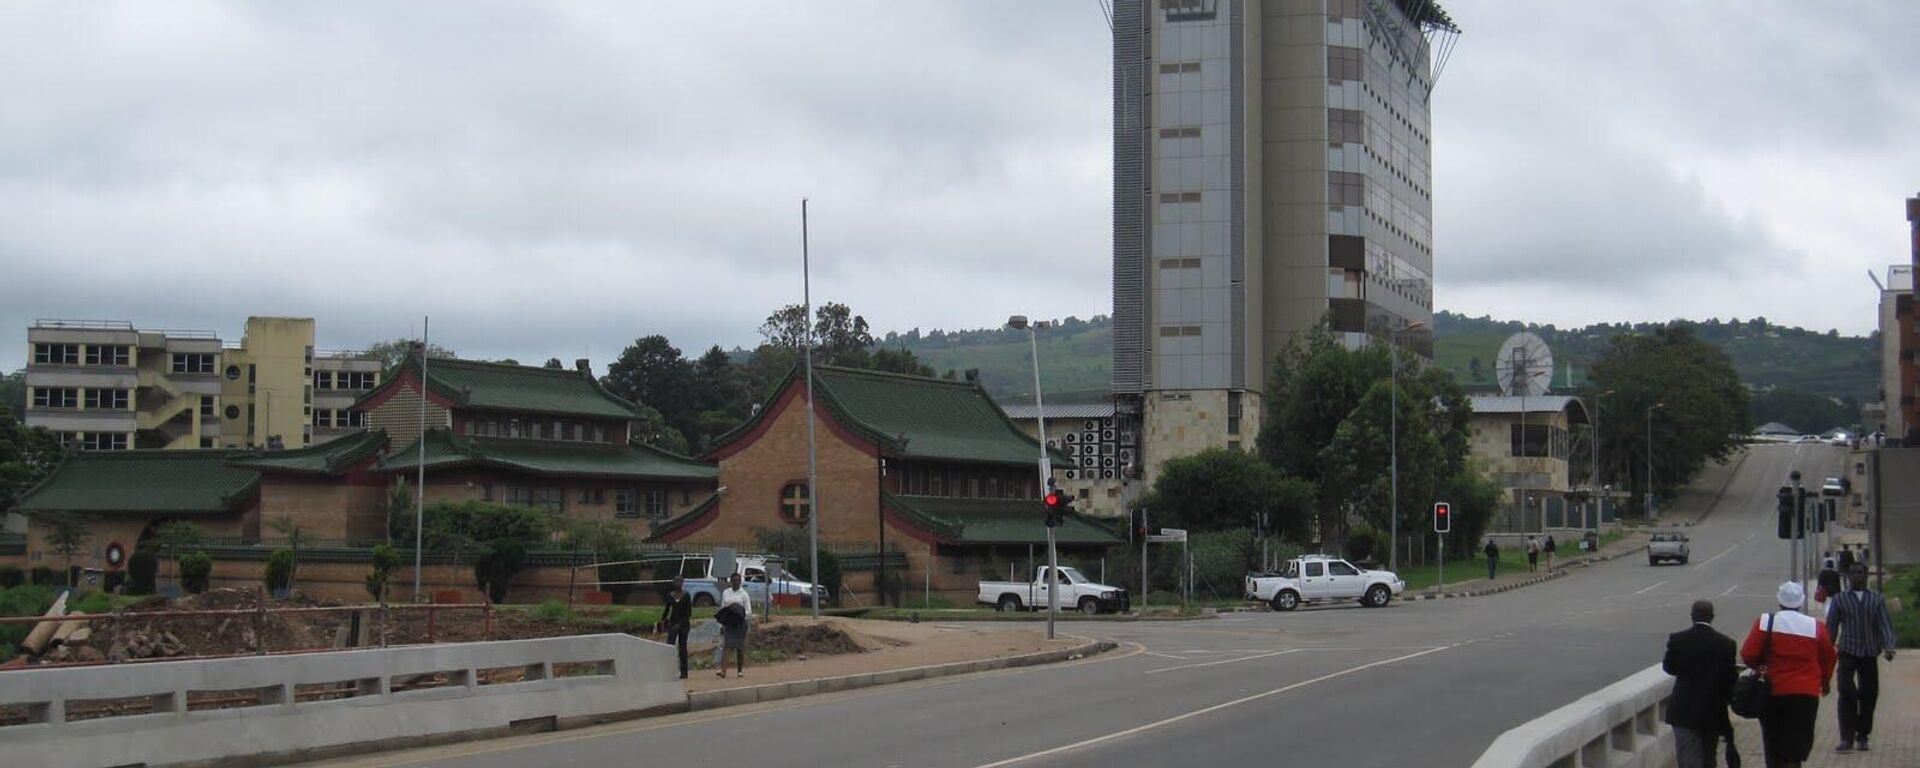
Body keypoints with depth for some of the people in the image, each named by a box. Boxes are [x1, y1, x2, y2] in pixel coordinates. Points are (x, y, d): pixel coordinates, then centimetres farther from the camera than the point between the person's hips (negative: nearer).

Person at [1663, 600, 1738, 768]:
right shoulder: (1726, 643, -9)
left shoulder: (1677, 639, -10)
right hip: (1714, 713, 2)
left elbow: (1669, 667, 2)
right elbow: (1730, 677, -5)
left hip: (1685, 712, -2)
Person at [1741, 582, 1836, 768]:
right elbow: (1828, 659, 11)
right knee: (1794, 750, 0)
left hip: (1772, 692, 0)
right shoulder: (1816, 627, 0)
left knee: (1773, 747, 15)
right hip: (1806, 695, 0)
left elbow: (1748, 655, -10)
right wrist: (1825, 682, 29)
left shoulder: (1765, 622, -5)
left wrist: (1760, 666, 12)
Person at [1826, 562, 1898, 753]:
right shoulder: (1839, 600, 9)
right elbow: (1831, 627, 8)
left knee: (1869, 695, 4)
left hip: (1870, 654, 2)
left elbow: (1885, 624, 3)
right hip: (1848, 653, -2)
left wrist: (1888, 647, -13)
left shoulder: (1877, 600, 11)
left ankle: (1862, 737, 18)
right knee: (1846, 693, -15)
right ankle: (1846, 739, -15)